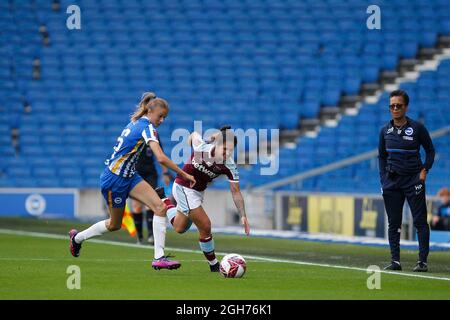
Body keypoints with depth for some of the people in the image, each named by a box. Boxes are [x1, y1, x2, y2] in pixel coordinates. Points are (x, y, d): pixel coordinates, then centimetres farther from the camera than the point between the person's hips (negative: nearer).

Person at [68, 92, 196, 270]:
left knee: (160, 207, -8)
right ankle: (77, 237, 36)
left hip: (129, 176, 9)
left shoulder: (136, 122, 6)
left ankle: (159, 258, -10)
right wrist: (183, 174, -25)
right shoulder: (147, 127, -21)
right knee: (114, 225, 11)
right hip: (114, 180, -9)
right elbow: (161, 158, -31)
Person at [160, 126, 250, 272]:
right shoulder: (201, 148, -30)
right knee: (205, 226, -13)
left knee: (180, 228, 24)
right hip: (183, 187, -5)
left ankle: (165, 203, 48)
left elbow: (235, 192, -18)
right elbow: (194, 134, -8)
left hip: (198, 191, 5)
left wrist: (243, 216, -26)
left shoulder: (229, 166, -22)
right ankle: (214, 266, 3)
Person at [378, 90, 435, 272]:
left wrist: (425, 170, -5)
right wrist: (383, 179, 7)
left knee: (420, 221, -4)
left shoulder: (417, 128, -5)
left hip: (413, 180, -3)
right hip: (391, 182, 4)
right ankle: (395, 261, 8)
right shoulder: (385, 131, 5)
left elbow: (430, 150, 6)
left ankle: (422, 261, -2)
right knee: (393, 223, 4)